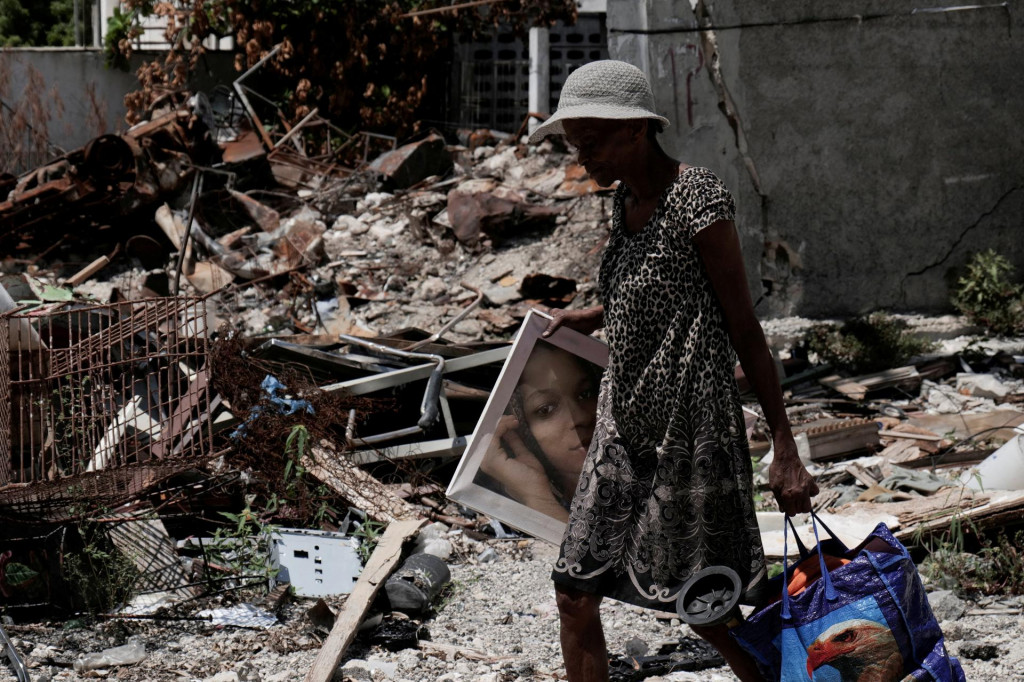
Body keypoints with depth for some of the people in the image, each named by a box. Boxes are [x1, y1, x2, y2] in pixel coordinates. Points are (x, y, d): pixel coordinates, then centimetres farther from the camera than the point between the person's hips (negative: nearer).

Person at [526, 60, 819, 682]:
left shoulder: (698, 199, -14)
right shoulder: (627, 200, 10)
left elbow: (744, 329, -13)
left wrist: (786, 450, -13)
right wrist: (589, 319, 13)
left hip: (689, 426, -8)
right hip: (626, 423, 8)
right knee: (576, 592, 4)